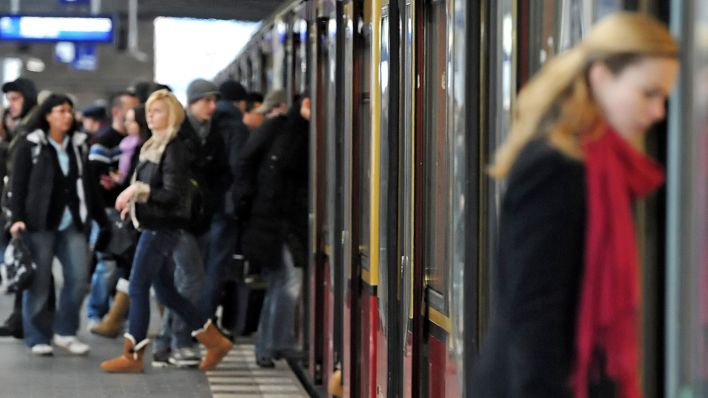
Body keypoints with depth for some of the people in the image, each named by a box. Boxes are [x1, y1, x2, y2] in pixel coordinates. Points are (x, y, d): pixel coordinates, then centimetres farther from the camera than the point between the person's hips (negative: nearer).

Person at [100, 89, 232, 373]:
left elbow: (172, 193, -19)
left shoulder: (174, 149, -13)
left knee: (138, 288, -6)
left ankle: (132, 356, 0)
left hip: (162, 227, -10)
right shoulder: (156, 146, 15)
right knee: (166, 292, 12)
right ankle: (215, 341, 19)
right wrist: (133, 200, 4)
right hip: (152, 225, 10)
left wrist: (137, 190, -19)